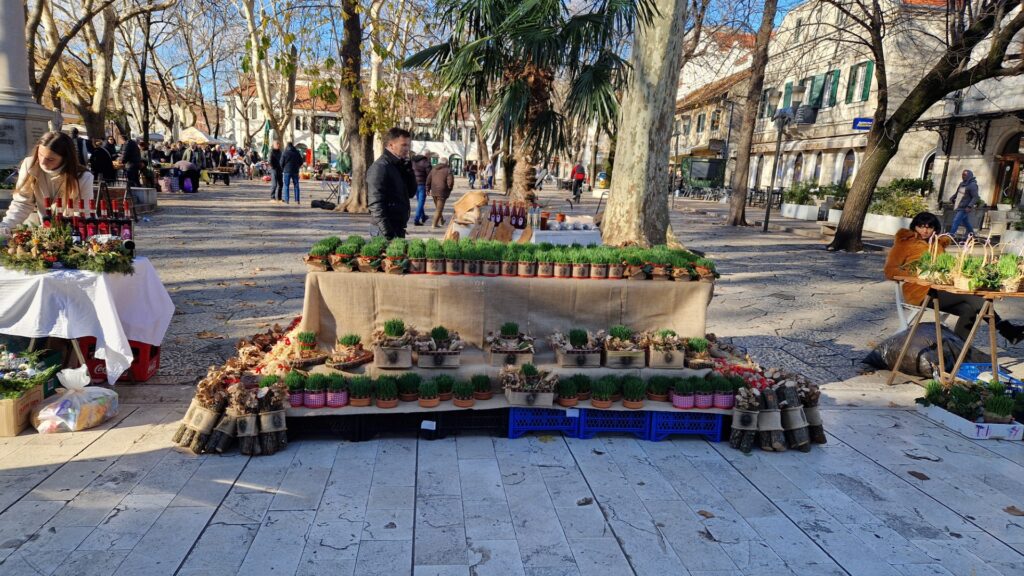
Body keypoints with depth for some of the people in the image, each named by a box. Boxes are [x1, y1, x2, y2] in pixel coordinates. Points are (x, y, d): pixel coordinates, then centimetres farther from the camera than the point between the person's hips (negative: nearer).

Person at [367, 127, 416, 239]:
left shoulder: (399, 166, 13)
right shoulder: (379, 168, -14)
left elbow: (411, 193, 15)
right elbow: (376, 205, -20)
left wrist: (408, 167, 3)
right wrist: (387, 233, -24)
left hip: (399, 228, 9)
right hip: (386, 231, -9)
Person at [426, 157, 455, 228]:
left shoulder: (434, 169, 11)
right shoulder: (448, 170, -7)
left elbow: (428, 180, 11)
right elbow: (450, 181, -15)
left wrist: (428, 189, 18)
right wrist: (449, 189, 2)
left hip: (434, 192, 6)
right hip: (442, 192, -6)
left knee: (437, 207, 22)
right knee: (439, 209, 1)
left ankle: (441, 220, 35)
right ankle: (435, 224, 1)